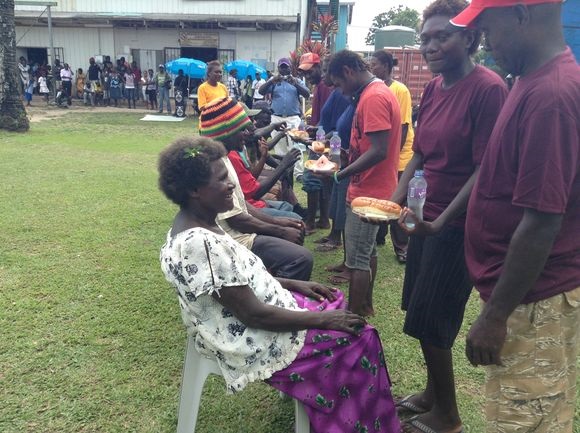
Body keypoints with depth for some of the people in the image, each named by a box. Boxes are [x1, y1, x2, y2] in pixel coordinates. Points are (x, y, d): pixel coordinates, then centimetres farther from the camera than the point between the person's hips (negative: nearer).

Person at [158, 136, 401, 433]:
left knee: (336, 303, 17)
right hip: (248, 341, -10)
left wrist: (293, 284, 7)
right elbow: (253, 314, -27)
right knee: (359, 338, -2)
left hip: (241, 319, 10)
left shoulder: (197, 223, 0)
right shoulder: (200, 244, -31)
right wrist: (321, 319, -16)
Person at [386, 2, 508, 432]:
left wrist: (442, 221, -25)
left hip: (457, 225, -8)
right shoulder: (433, 88, 8)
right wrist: (393, 202, 0)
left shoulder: (488, 88, -16)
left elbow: (485, 170, -20)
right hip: (427, 218, 8)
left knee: (429, 319, 2)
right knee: (420, 311, 16)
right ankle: (433, 392, 37)